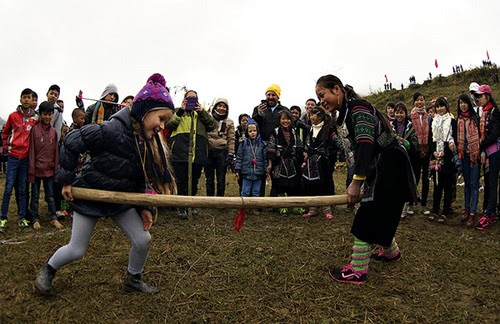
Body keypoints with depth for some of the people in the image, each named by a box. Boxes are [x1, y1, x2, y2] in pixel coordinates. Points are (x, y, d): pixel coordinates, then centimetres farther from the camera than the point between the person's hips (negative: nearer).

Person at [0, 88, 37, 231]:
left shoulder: (35, 118, 3)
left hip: (26, 157, 1)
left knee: (23, 189, 8)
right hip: (13, 156, -1)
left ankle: (22, 217, 14)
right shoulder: (13, 116, 1)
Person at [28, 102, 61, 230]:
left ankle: (54, 218, 16)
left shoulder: (54, 131, 7)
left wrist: (56, 169, 7)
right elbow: (31, 151, -6)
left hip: (49, 169, 3)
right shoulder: (34, 129, -5)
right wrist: (31, 170, -9)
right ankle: (36, 219, 16)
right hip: (37, 169, -3)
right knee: (35, 196, 8)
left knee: (50, 195, 10)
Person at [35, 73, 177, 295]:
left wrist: (143, 207, -2)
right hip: (90, 195, -5)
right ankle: (47, 270, 39)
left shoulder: (149, 142, -8)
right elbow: (71, 142, -19)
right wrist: (67, 180, -12)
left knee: (143, 240, -2)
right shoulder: (111, 131, -30)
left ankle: (133, 280, 24)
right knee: (76, 251, 7)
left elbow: (141, 178, 4)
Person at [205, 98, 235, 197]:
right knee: (209, 179, 7)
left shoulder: (229, 122, 8)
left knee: (221, 179, 4)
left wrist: (230, 155, -5)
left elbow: (231, 139, 3)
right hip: (209, 151, 1)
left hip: (222, 152, -1)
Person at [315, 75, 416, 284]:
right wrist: (360, 181, 12)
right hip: (381, 166, 10)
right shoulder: (348, 112, 14)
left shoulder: (358, 107, -16)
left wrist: (357, 181, -28)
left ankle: (357, 271, -2)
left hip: (391, 165, -10)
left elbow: (365, 144, -26)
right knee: (379, 214, 20)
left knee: (367, 217, -8)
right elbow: (359, 149, 15)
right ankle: (392, 252, 41)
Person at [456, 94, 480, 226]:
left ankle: (472, 213, -1)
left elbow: (480, 135, -3)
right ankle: (466, 209, 20)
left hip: (474, 153, -4)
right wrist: (458, 151, 7)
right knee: (467, 183, 12)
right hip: (463, 154, 4)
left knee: (474, 183, -3)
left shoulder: (475, 117, -2)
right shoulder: (458, 119, 9)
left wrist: (481, 151, -9)